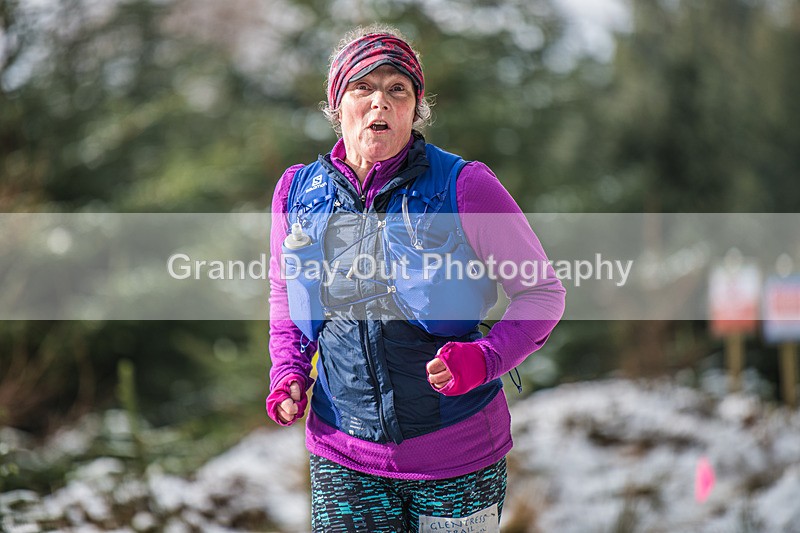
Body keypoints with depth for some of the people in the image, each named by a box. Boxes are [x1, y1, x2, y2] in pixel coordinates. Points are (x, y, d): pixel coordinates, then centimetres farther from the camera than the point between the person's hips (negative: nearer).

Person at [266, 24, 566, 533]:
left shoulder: (464, 186, -9)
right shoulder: (298, 192, 3)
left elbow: (543, 292, -3)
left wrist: (482, 359, -20)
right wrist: (289, 374, 1)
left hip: (456, 455, -2)